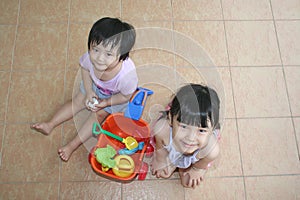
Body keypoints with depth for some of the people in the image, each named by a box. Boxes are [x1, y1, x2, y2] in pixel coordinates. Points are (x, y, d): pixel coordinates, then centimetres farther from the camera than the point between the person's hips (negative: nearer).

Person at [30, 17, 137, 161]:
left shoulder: (127, 74, -46)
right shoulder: (91, 57, -37)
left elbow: (125, 96, -23)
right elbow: (84, 68, -10)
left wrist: (106, 103, -27)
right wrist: (89, 91, -15)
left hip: (116, 96, -3)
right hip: (94, 86, 4)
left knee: (98, 114, -7)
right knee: (77, 102, 5)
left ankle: (72, 145, 2)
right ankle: (50, 125, 17)